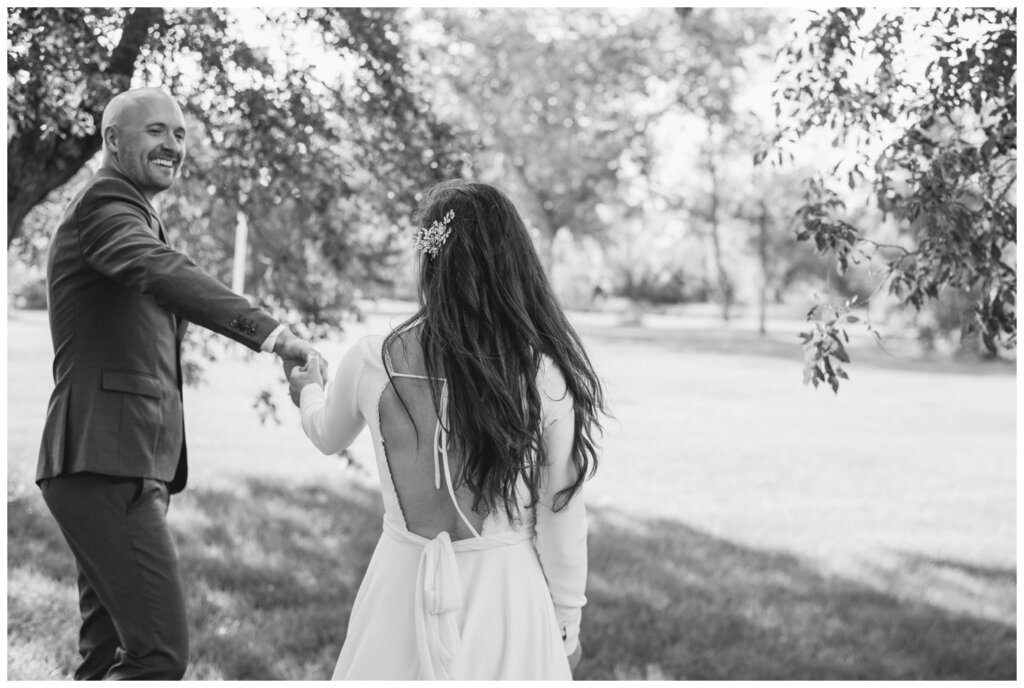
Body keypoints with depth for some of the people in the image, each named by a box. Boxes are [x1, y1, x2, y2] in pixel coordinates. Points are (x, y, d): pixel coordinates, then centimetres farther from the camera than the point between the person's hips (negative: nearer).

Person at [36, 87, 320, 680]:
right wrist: (270, 332, -40)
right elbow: (161, 272, -29)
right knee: (161, 653, -16)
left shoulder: (144, 218, 24)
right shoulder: (103, 203, -8)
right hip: (104, 468, -11)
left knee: (111, 657, 13)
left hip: (137, 469, 11)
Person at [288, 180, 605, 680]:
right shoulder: (544, 375, -14)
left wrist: (310, 390, 38)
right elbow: (562, 516, -6)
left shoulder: (372, 362, -9)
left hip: (405, 586, 1)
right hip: (507, 595, -1)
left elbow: (327, 437, 14)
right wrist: (566, 625, 8)